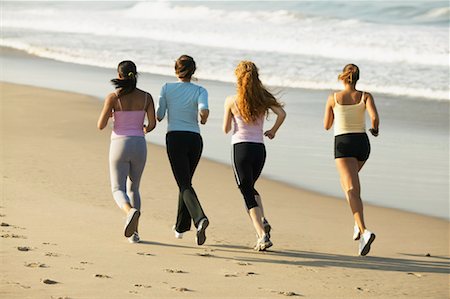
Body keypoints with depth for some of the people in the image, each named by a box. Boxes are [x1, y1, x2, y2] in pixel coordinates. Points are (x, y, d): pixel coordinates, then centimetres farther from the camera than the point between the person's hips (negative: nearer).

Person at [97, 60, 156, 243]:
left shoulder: (112, 97, -6)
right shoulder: (146, 97, 1)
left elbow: (101, 126, -7)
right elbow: (152, 124, -1)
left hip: (119, 146, -3)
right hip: (139, 146, 3)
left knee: (118, 190, 0)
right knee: (133, 188, 20)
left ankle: (131, 211, -35)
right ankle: (134, 233, 13)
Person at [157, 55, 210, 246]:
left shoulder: (167, 88, 2)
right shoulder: (200, 91, 2)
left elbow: (159, 116, 3)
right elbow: (204, 110, -16)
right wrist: (203, 120, 7)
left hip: (175, 138, -2)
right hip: (195, 139, 2)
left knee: (185, 185, -9)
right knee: (186, 181, 20)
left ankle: (200, 218, -35)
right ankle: (181, 226, 29)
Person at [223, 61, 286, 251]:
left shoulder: (232, 101, -4)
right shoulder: (263, 98, 3)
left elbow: (226, 129, 1)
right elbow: (282, 113, -9)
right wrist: (273, 131, 7)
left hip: (240, 148, -4)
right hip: (259, 149, 4)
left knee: (247, 193, -1)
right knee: (251, 188, 26)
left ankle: (262, 235, -15)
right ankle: (262, 221, 3)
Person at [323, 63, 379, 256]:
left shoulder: (334, 98, -1)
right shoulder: (365, 96, 1)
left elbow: (326, 126, 7)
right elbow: (374, 117, -15)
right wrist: (375, 129, 7)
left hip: (343, 144, -3)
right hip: (361, 143, 3)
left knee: (352, 189, -13)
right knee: (348, 180, 29)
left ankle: (364, 231, -33)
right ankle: (358, 223, 18)